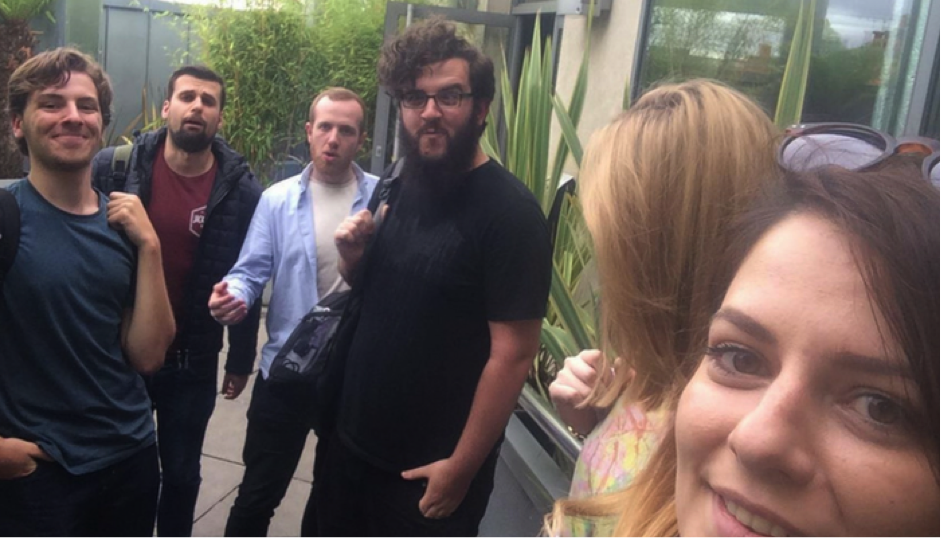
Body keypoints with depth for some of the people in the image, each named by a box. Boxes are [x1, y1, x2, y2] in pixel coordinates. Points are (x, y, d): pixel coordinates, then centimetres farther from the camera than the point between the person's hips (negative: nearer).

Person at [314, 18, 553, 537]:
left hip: (429, 467, -6)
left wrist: (461, 468, -16)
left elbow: (512, 355, -20)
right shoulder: (401, 188, 2)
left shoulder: (509, 211, -20)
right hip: (353, 440, 7)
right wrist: (353, 258, -8)